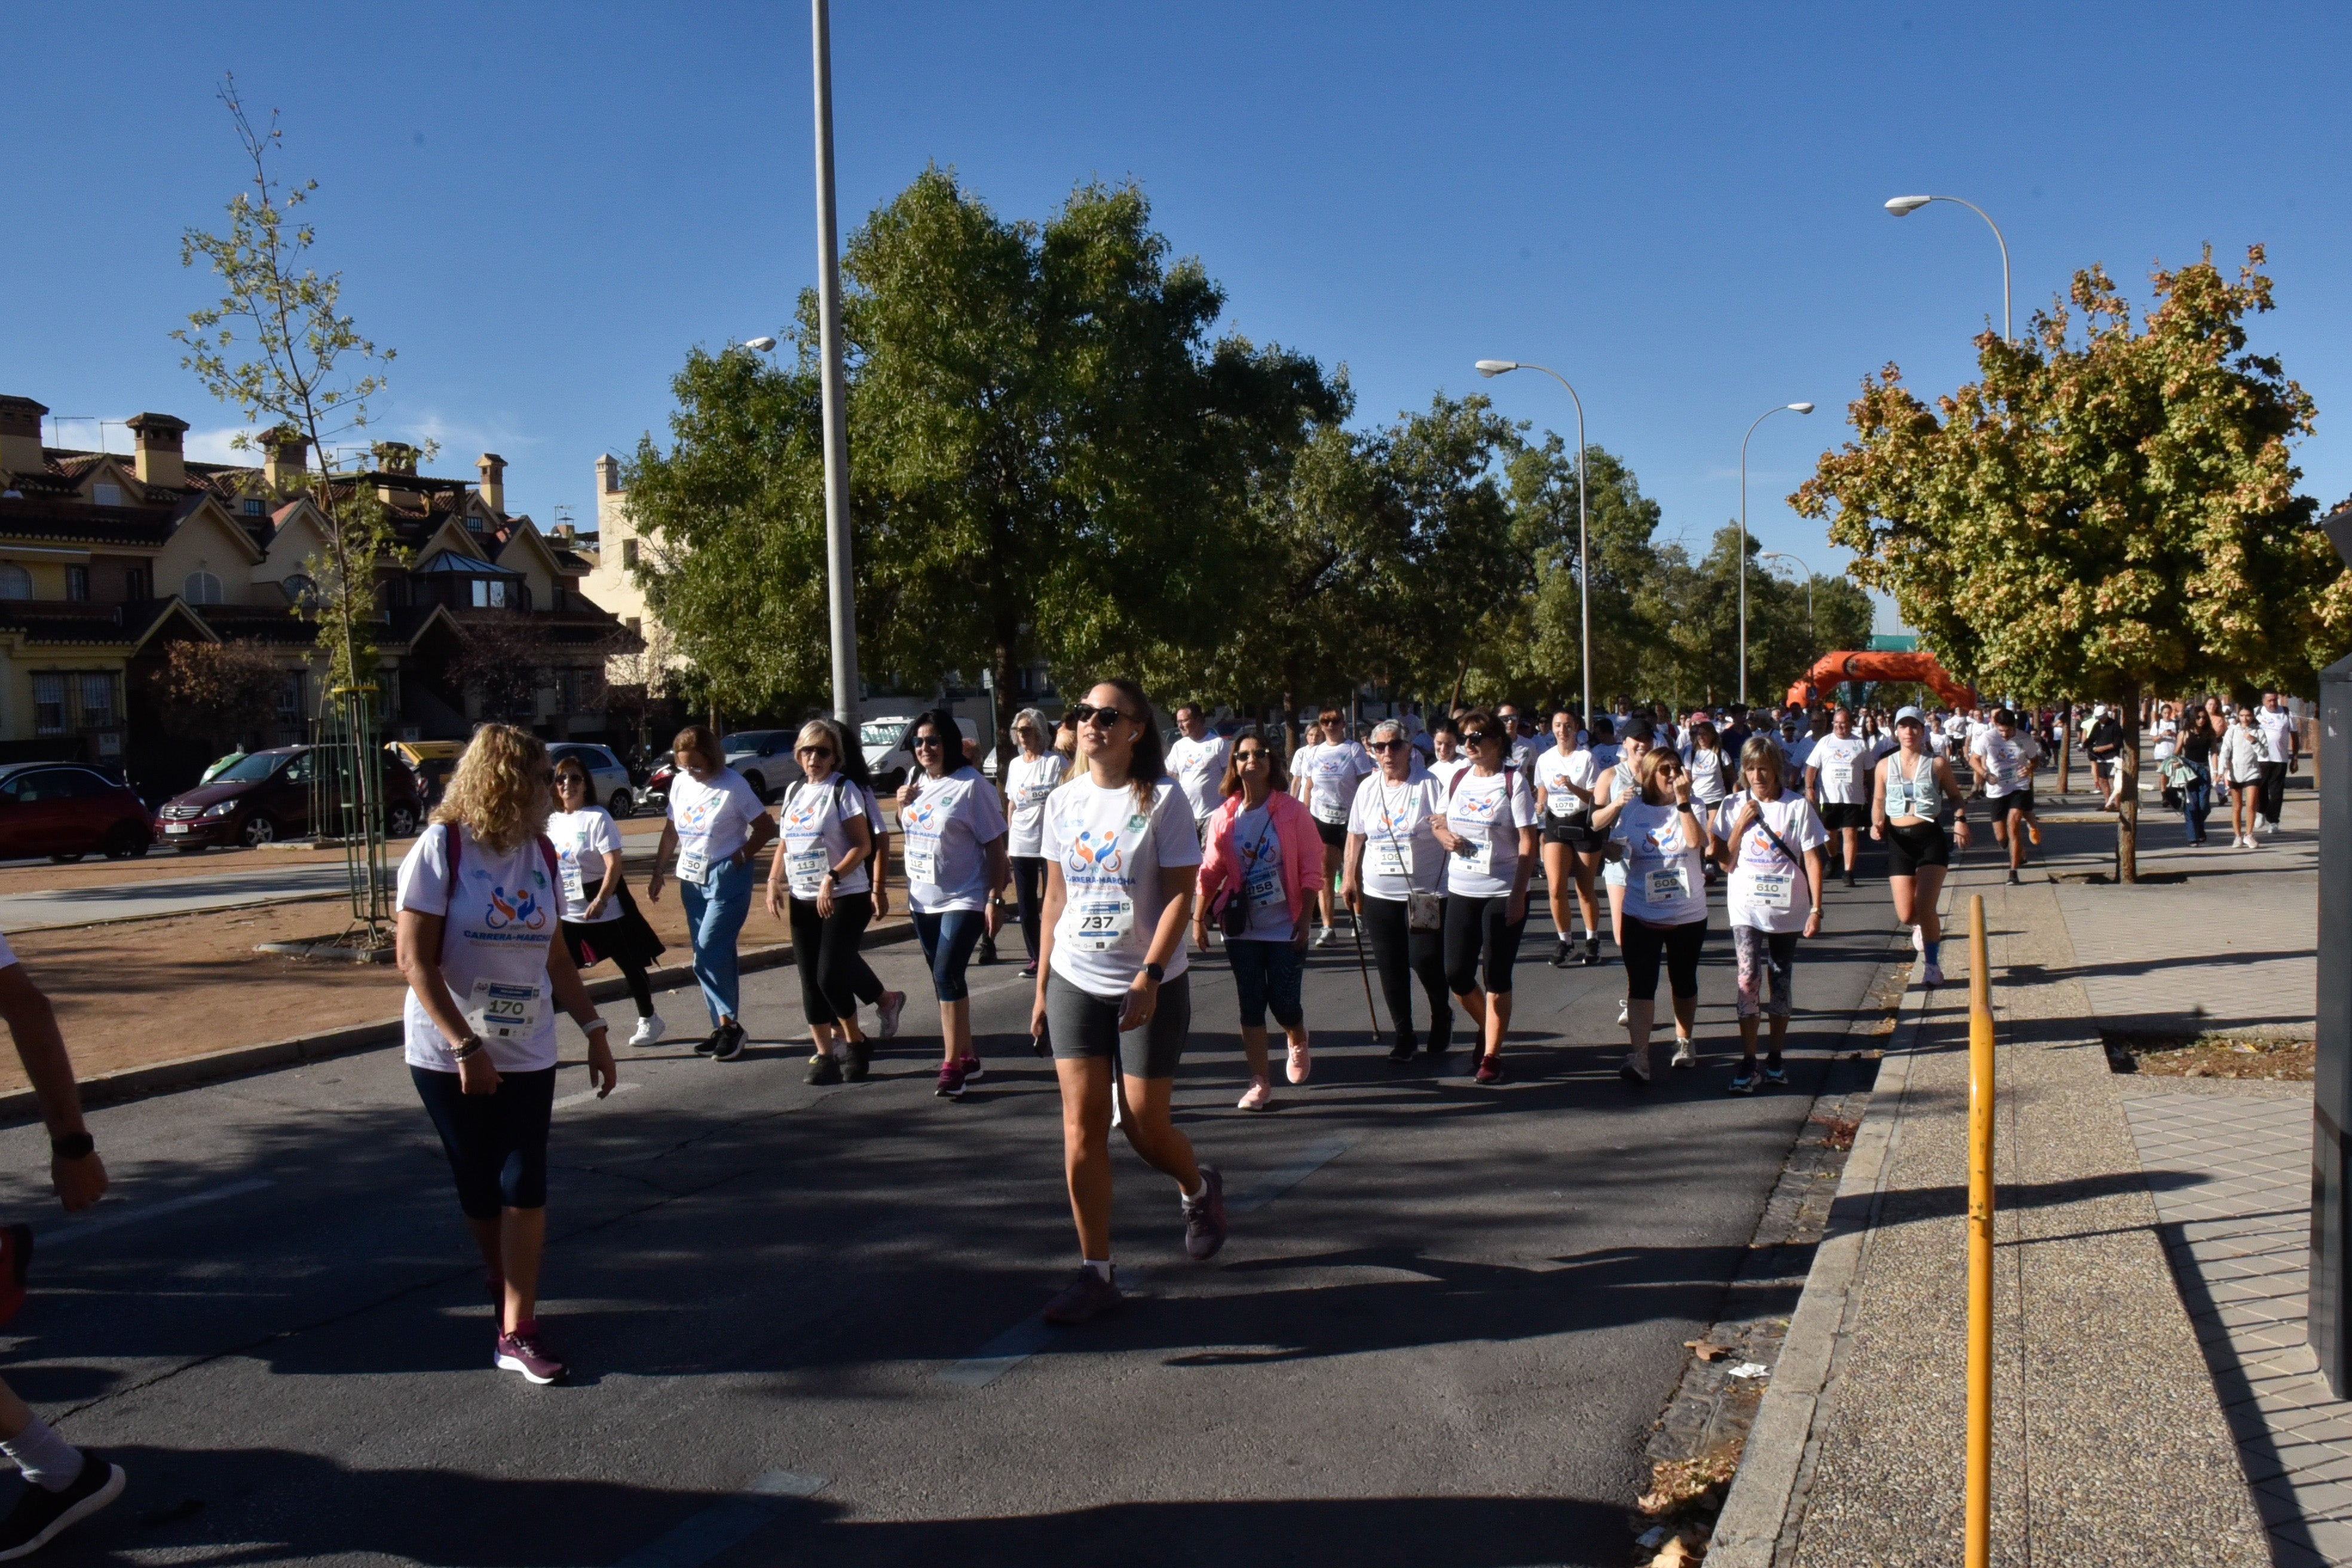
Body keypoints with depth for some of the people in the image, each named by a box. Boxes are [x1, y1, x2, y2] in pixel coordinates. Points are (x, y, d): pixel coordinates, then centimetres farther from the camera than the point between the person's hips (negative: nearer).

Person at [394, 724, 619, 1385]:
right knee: (480, 1191, 8)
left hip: (528, 1054, 3)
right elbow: (416, 960, -15)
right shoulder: (440, 849, -11)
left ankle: (517, 1332, 0)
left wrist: (595, 1030, 10)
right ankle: (510, 1300, 30)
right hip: (452, 1057, -3)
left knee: (524, 1188, -5)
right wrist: (467, 1046, -21)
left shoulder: (539, 853, 4)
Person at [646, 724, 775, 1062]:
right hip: (692, 879, 7)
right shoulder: (680, 783, 5)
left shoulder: (732, 786, -13)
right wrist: (657, 873, 13)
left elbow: (766, 827, -9)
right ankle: (725, 1027, 17)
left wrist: (740, 857, -16)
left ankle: (729, 1025, -2)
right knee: (712, 956, 10)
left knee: (709, 954, -13)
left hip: (726, 880, -7)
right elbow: (671, 831, 15)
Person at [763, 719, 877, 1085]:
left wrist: (833, 878, -24)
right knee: (810, 980, 5)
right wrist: (774, 882, 7)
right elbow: (785, 844, 19)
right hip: (803, 900, 7)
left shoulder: (843, 790, -7)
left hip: (844, 898, -6)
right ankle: (824, 1053, 14)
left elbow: (863, 845, -13)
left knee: (830, 975, -11)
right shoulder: (794, 791, 12)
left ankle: (855, 1044, 9)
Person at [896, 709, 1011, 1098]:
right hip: (923, 900, 7)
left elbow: (995, 844, -13)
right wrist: (902, 805, -1)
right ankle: (967, 1056, 24)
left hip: (963, 900, -7)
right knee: (945, 980, 13)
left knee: (947, 975, -16)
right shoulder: (915, 780, 8)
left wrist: (995, 898, -15)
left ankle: (952, 1064, -8)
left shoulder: (971, 785, -13)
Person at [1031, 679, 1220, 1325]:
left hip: (1150, 986, -4)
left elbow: (1181, 893, -11)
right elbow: (1056, 897, 12)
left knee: (1145, 1127, 2)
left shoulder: (1162, 799, -8)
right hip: (1075, 982, 4)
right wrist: (1042, 985, 10)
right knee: (1081, 1126, -2)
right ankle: (1096, 1272, 8)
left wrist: (1150, 974, -22)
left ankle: (1199, 1188, 36)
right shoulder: (1062, 802, 6)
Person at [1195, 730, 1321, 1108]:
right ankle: (1261, 1083, 12)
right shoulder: (1224, 815, 1)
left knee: (1284, 1002, -1)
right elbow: (1210, 871, 4)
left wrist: (1305, 919, -9)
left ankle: (1298, 1044, 34)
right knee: (1251, 1004, 3)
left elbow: (1311, 868, -5)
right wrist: (1199, 918, -1)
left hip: (1285, 927, -2)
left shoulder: (1292, 810, -6)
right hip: (1241, 928, 2)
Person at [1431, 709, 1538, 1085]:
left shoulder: (1513, 781, -8)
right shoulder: (1459, 779, 6)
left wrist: (1518, 894, -17)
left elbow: (1528, 842, -11)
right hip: (1461, 891, 5)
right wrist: (1445, 836, -5)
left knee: (1496, 978, 1)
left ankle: (1492, 1054, 13)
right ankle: (1489, 1027, 33)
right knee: (1457, 975, 6)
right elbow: (1438, 822, 19)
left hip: (1503, 894, -5)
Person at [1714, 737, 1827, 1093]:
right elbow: (1726, 862, 0)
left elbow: (1812, 860, -2)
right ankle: (1748, 1063, -9)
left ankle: (1775, 1058, 22)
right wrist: (1740, 825, -12)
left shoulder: (1798, 806, -3)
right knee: (1748, 979, -13)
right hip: (1746, 908, 0)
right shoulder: (1734, 806, 1)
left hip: (1786, 909, 0)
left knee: (1780, 983, 10)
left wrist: (1816, 909, -6)